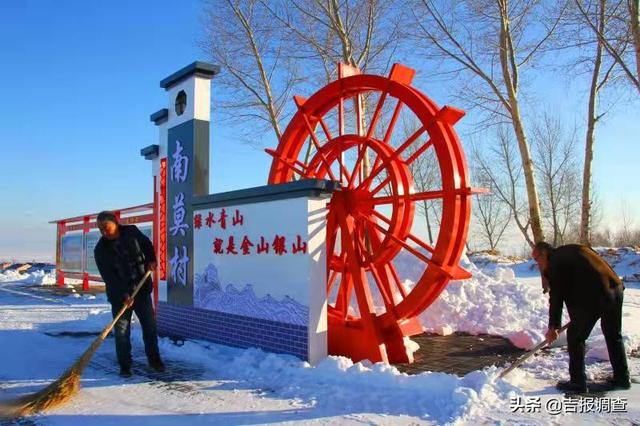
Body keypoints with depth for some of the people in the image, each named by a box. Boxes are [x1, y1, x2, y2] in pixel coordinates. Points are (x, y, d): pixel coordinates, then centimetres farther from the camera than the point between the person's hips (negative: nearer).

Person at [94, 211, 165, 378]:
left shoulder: (132, 232, -6)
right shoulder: (100, 250, -12)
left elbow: (147, 244, 14)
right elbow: (109, 278, -17)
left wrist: (151, 259, -4)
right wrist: (124, 295, -26)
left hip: (142, 289, 2)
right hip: (119, 295, -2)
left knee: (150, 326, 9)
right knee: (122, 331, 0)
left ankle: (154, 359, 23)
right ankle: (125, 366, 15)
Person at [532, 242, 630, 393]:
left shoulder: (554, 265, -2)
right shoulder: (575, 249, 20)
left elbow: (556, 298, -1)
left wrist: (553, 326, 7)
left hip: (592, 297, -8)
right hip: (616, 289, 8)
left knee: (575, 338, 5)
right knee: (614, 336, 22)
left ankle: (578, 382, 10)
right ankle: (622, 378, 33)